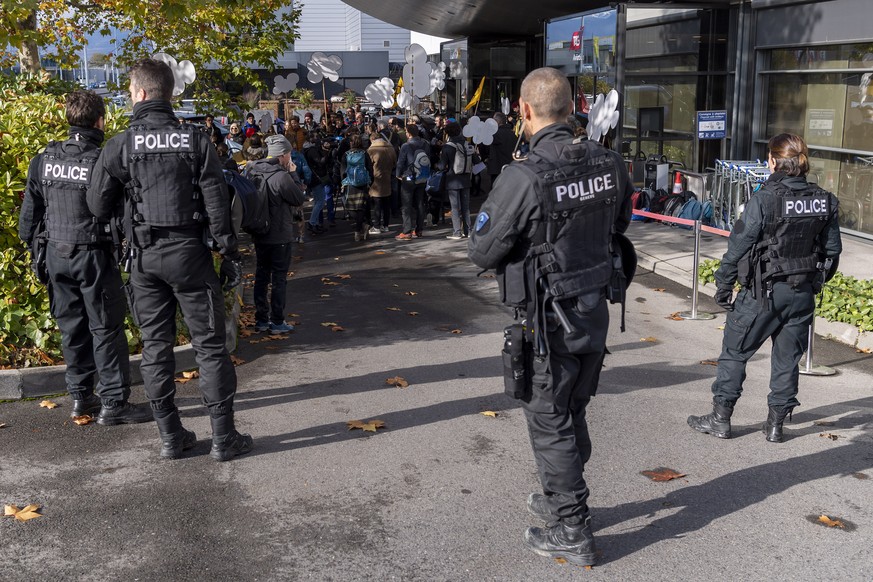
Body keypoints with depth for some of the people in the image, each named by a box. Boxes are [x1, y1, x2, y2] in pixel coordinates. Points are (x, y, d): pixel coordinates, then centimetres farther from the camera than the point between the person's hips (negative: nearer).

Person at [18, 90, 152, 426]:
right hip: (93, 254, -6)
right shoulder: (103, 161, -15)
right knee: (106, 329, 1)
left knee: (72, 326, 15)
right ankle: (113, 404, 4)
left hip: (56, 254, 6)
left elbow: (30, 208, 10)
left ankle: (81, 397, 24)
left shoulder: (44, 159, 3)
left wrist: (33, 245, 20)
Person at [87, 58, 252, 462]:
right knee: (209, 346, 5)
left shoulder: (121, 145, -3)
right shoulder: (195, 142, -3)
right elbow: (217, 205, -6)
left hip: (144, 257, 1)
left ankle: (170, 436, 16)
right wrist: (230, 256, 1)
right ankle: (223, 438, 8)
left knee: (155, 347, 11)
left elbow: (98, 206, 0)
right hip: (188, 253, -1)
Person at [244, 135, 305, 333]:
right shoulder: (281, 176, -22)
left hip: (259, 233, 7)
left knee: (261, 275, 14)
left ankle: (261, 320, 21)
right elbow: (299, 198, -12)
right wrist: (294, 174, -5)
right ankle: (277, 322, 9)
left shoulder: (251, 170, 1)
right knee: (279, 278, 3)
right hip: (280, 235, -7)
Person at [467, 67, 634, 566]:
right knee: (573, 414, 23)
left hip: (549, 321, -6)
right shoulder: (608, 163, -3)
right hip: (596, 310, 7)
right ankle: (563, 498, 42)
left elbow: (482, 252, -15)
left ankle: (572, 534, 18)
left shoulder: (525, 178, -24)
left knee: (551, 423, 8)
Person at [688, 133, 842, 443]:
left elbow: (739, 246, -14)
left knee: (735, 351, 8)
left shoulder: (764, 199, -16)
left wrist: (723, 286, -4)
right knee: (788, 357, 14)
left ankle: (720, 418, 14)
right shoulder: (825, 201, 1)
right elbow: (833, 249, 8)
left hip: (764, 292, -5)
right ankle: (775, 424, 21)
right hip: (803, 293, 5)